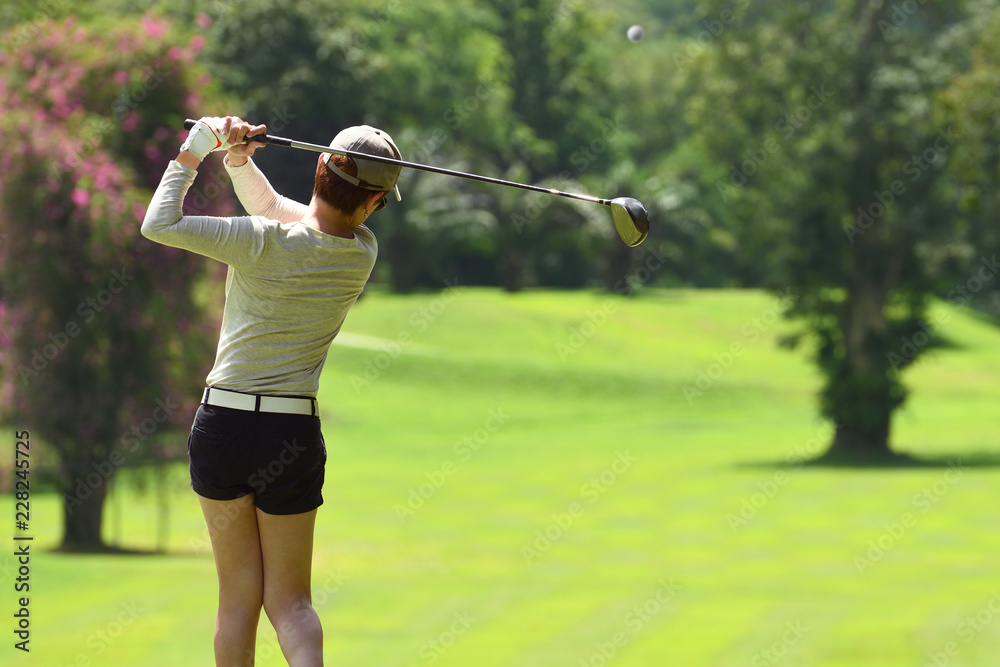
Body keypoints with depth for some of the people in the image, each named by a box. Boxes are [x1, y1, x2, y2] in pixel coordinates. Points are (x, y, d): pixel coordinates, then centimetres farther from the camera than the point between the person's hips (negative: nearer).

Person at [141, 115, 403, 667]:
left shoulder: (264, 245, -14)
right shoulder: (362, 253, -2)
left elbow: (159, 225, -9)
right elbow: (271, 205, 9)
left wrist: (195, 151, -1)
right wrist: (239, 160, -7)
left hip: (222, 426, -1)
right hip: (294, 432, 1)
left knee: (238, 595, 8)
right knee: (289, 600, 7)